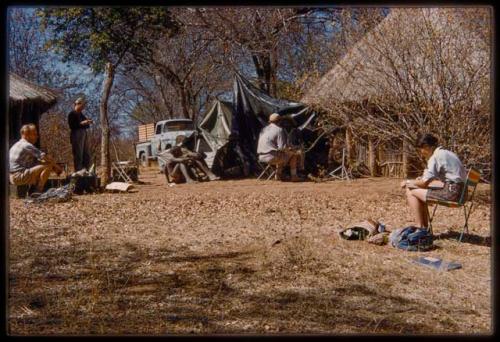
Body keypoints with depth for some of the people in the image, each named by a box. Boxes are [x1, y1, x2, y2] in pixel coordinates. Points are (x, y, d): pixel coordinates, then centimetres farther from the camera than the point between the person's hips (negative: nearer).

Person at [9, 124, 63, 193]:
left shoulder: (17, 145, 20)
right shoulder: (27, 146, -12)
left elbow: (36, 160, 20)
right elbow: (45, 157, -17)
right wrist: (56, 166, -2)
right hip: (19, 176, -10)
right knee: (48, 166, -15)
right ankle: (39, 191, -10)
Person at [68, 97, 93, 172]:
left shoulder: (81, 114, 18)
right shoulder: (72, 114, -4)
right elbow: (71, 126, -13)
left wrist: (87, 122, 4)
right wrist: (81, 123, -19)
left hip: (84, 134, 8)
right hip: (76, 135, -8)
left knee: (87, 155, 6)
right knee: (78, 156, -8)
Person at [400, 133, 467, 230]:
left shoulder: (436, 157, -11)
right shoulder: (446, 153, 16)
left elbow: (424, 183, -13)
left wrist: (408, 182, 4)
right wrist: (423, 178, 18)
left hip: (451, 192, -10)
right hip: (458, 191, 10)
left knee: (411, 193, -5)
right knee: (420, 191, 22)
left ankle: (421, 228, 0)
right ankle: (425, 227, 22)